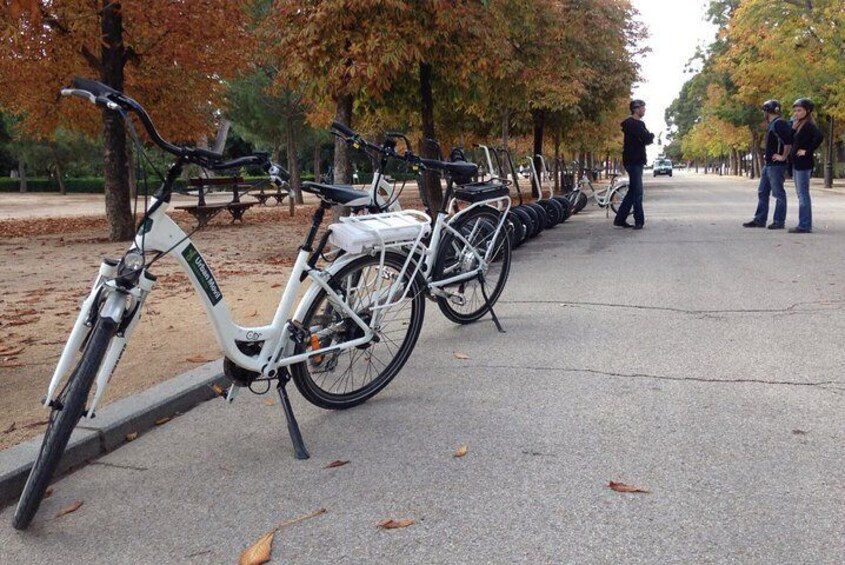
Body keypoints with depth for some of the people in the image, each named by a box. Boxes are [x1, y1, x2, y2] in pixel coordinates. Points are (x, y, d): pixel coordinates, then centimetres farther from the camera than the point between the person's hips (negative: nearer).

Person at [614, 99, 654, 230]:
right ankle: (639, 221, -3)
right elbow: (647, 138, -21)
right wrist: (651, 136, -1)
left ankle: (620, 219, 12)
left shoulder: (639, 123, 19)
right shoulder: (631, 124, -13)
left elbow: (647, 139, 15)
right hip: (633, 161, -10)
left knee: (633, 191, 10)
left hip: (637, 161, 10)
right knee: (637, 192, -7)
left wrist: (648, 137, -6)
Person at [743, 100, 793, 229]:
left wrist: (783, 157, -19)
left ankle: (779, 221, 3)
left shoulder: (779, 124, -15)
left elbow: (789, 141, -25)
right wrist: (767, 155, 14)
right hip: (768, 164, 10)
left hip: (776, 165, -10)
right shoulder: (771, 125, 16)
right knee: (762, 192, 12)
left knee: (778, 193, -3)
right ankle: (759, 220, 16)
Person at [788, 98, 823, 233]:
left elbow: (819, 136, -27)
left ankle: (804, 226, -7)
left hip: (804, 164, -10)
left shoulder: (808, 125, -11)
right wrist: (793, 126, 4)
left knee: (803, 195, -9)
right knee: (801, 195, 12)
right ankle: (804, 224, 17)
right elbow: (791, 141, 16)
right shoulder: (799, 125, 15)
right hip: (797, 164, 10)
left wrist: (808, 151, -20)